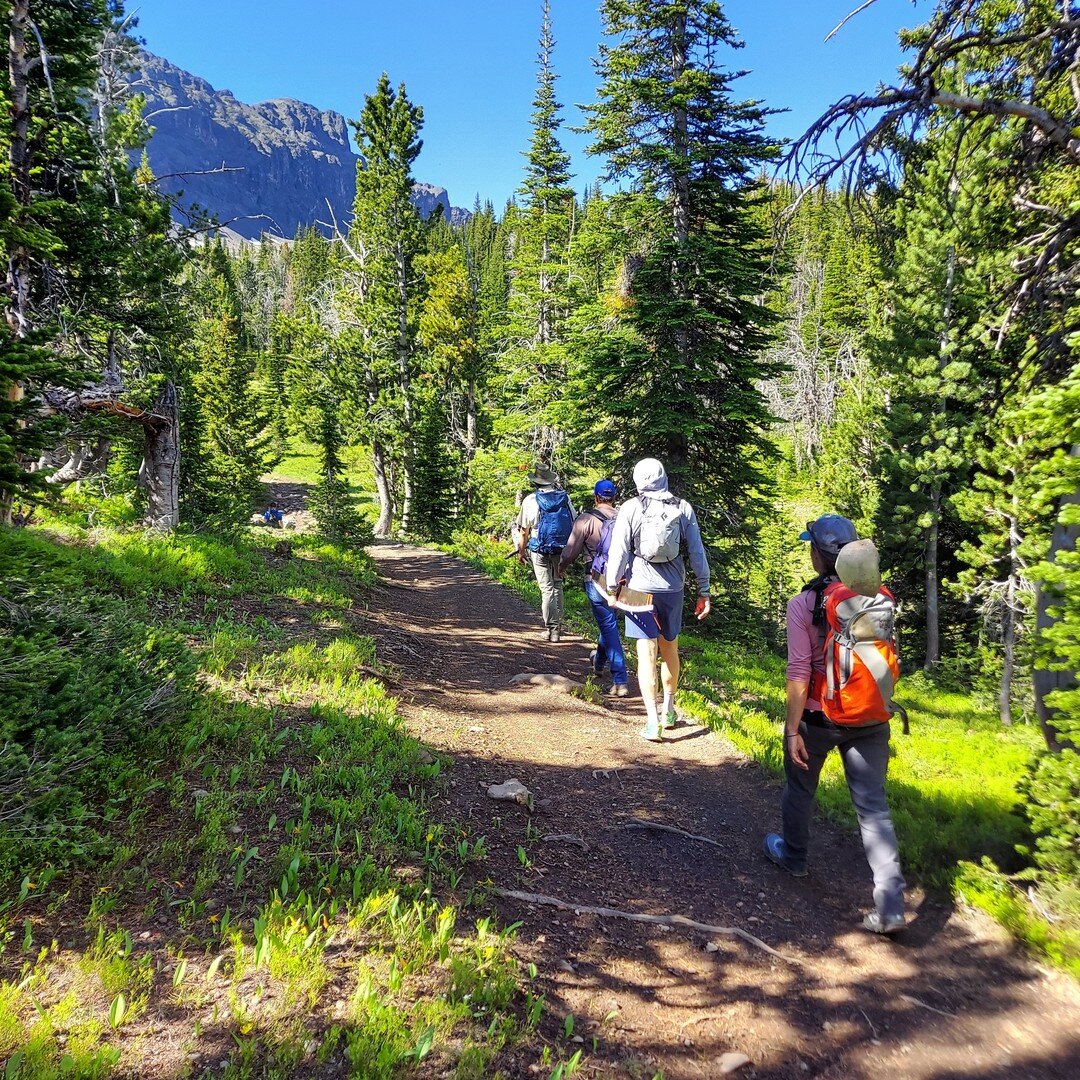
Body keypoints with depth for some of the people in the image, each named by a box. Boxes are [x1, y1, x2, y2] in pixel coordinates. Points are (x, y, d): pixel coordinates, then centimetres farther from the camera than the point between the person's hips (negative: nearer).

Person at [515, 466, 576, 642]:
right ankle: (558, 623, 20)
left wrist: (521, 551, 8)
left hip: (540, 550, -3)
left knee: (546, 588, 2)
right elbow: (574, 523, 7)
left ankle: (551, 628, 3)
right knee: (557, 584, 18)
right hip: (562, 550, 3)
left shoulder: (530, 500, -5)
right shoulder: (564, 497, 3)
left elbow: (524, 530, -3)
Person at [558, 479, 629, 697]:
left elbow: (570, 551, -5)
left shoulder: (587, 519, -9)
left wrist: (561, 568, 15)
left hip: (597, 581, -4)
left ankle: (619, 682, -1)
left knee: (609, 627, 0)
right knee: (609, 621, 24)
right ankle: (599, 661, 48)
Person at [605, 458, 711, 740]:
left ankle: (653, 722, -4)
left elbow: (618, 550, -7)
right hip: (673, 589, 3)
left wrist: (612, 587, 2)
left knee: (647, 654, 0)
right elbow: (697, 552, 1)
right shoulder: (683, 508, 0)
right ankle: (669, 711, 31)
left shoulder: (631, 508, -6)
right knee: (670, 649, 18)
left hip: (640, 589, -2)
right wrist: (704, 591, 7)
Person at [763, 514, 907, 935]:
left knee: (800, 787, 22)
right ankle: (890, 906, 5)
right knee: (873, 807, 7)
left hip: (818, 717, -3)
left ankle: (793, 855, 43)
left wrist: (792, 730, -11)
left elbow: (799, 673, -17)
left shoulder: (804, 604, -15)